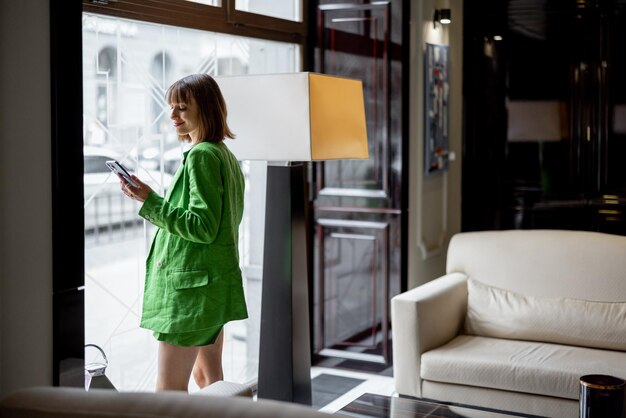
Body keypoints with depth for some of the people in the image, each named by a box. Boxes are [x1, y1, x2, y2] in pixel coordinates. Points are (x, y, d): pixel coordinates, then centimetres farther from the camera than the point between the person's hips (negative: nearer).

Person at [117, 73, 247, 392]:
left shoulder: (200, 155, -15)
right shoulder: (226, 154, 14)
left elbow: (202, 227, -21)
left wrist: (149, 200, -21)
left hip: (192, 285, -10)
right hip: (215, 281, 10)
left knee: (169, 389, -6)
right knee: (207, 375, 17)